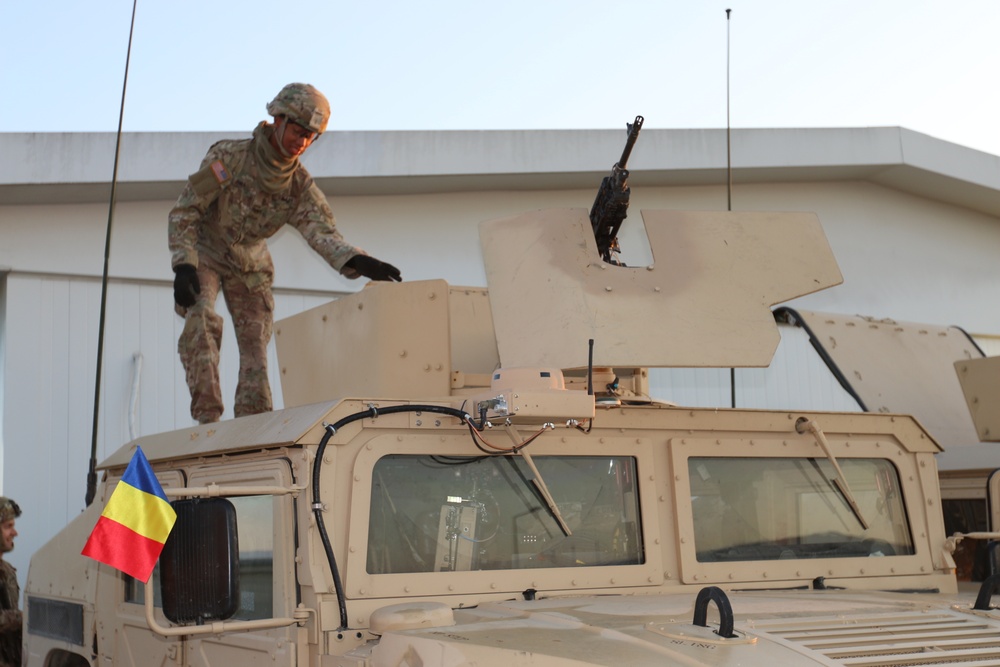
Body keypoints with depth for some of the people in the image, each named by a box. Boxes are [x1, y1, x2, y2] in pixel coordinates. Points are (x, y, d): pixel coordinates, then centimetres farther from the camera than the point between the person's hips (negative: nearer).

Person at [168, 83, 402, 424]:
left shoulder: (300, 185, -11)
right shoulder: (228, 157, -21)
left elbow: (322, 232, -26)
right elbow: (184, 211, -16)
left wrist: (356, 260, -47)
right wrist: (183, 266, -26)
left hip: (250, 266, 4)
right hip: (204, 254, -3)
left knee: (255, 342, -3)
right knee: (202, 321, -26)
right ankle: (207, 416, -25)